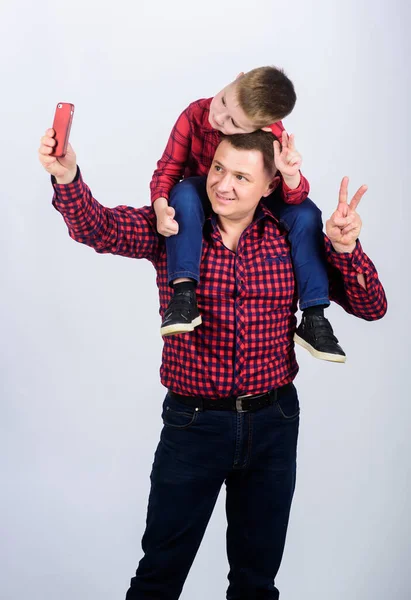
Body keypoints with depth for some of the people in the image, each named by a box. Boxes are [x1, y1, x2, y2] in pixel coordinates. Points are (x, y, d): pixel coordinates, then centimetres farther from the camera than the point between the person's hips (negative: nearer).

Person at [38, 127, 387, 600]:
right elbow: (96, 227, -22)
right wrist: (66, 175, -41)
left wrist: (344, 248, -21)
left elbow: (371, 307, -3)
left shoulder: (290, 240, -3)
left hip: (274, 423, 2)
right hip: (193, 420, -1)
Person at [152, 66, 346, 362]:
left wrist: (290, 174, -49)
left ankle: (314, 317, -20)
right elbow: (167, 170, -20)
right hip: (203, 200, 0)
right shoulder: (194, 116, -25)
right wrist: (161, 207, -41)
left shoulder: (273, 133, -24)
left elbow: (295, 197, -25)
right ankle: (184, 294, -39)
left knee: (305, 213, -24)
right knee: (183, 193, -35)